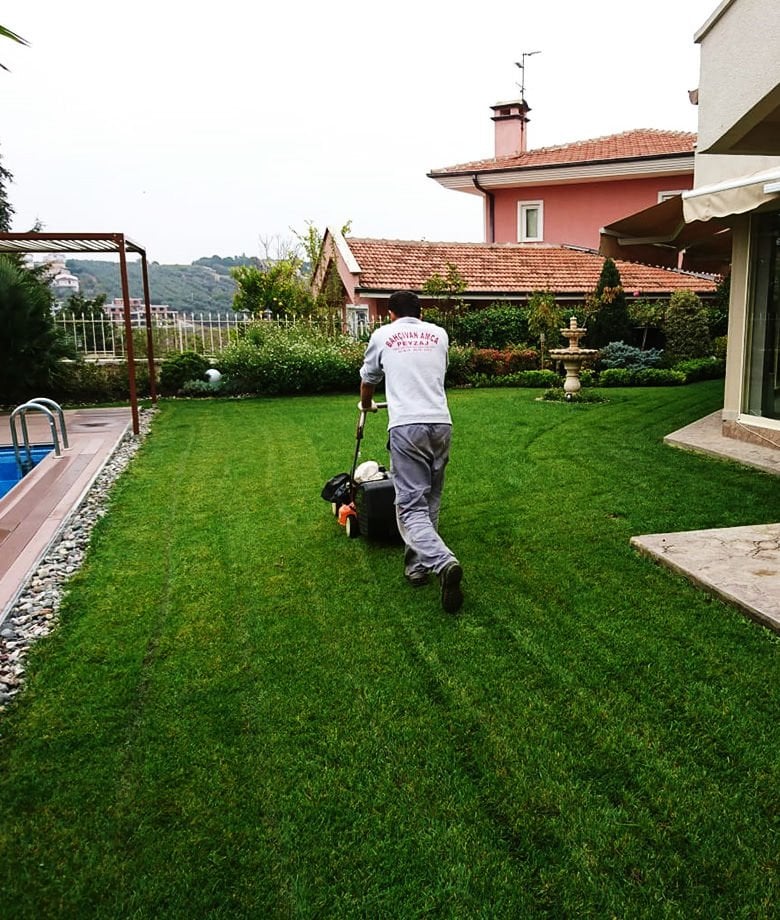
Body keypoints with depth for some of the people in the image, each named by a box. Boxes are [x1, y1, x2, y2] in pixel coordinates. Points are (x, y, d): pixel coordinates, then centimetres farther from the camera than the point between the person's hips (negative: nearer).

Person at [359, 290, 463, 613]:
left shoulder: (382, 335, 12)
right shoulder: (439, 334, 19)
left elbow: (368, 379, 27)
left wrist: (366, 405, 48)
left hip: (406, 426, -3)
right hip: (441, 423, 4)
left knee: (411, 505, -4)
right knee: (430, 500, 15)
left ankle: (443, 562, -23)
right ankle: (417, 564, 20)